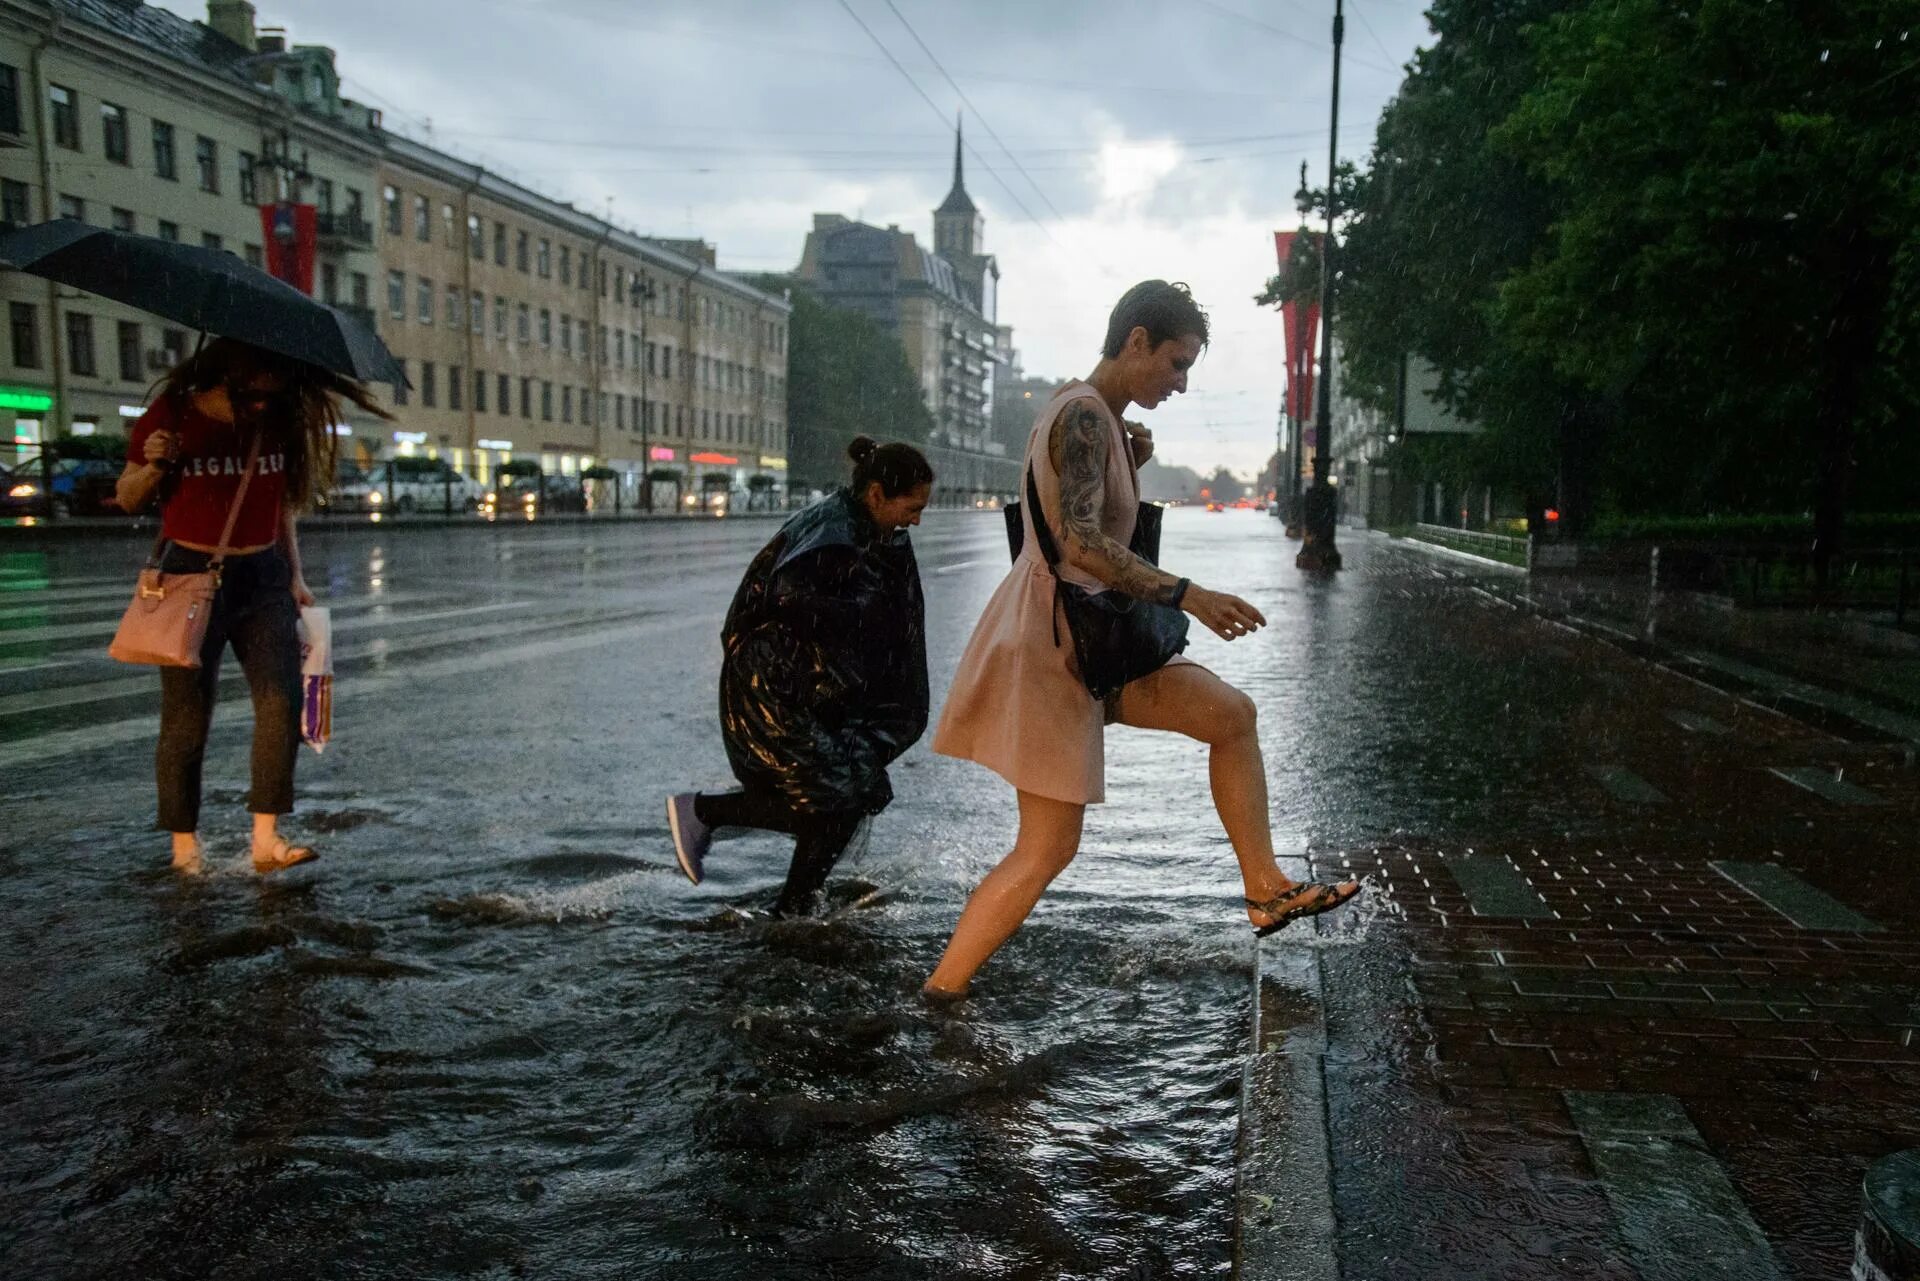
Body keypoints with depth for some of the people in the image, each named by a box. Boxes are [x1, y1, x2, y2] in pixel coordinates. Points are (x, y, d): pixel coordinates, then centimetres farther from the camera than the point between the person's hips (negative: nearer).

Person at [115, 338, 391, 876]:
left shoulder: (278, 422, 3)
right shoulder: (171, 415, -7)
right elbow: (126, 499, 2)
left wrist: (295, 576, 8)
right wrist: (153, 466, -19)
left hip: (263, 577, 3)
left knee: (282, 701, -10)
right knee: (187, 718, 2)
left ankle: (266, 838, -8)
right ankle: (184, 840, 17)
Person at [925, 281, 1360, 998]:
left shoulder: (1093, 416, 14)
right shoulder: (1084, 415, -16)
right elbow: (1080, 543, -29)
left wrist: (1131, 467, 7)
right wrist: (1188, 596, -29)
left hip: (1085, 638, 10)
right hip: (1053, 639, -10)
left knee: (1230, 714, 13)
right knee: (1047, 852, -2)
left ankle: (1267, 892, 20)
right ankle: (941, 991, 9)